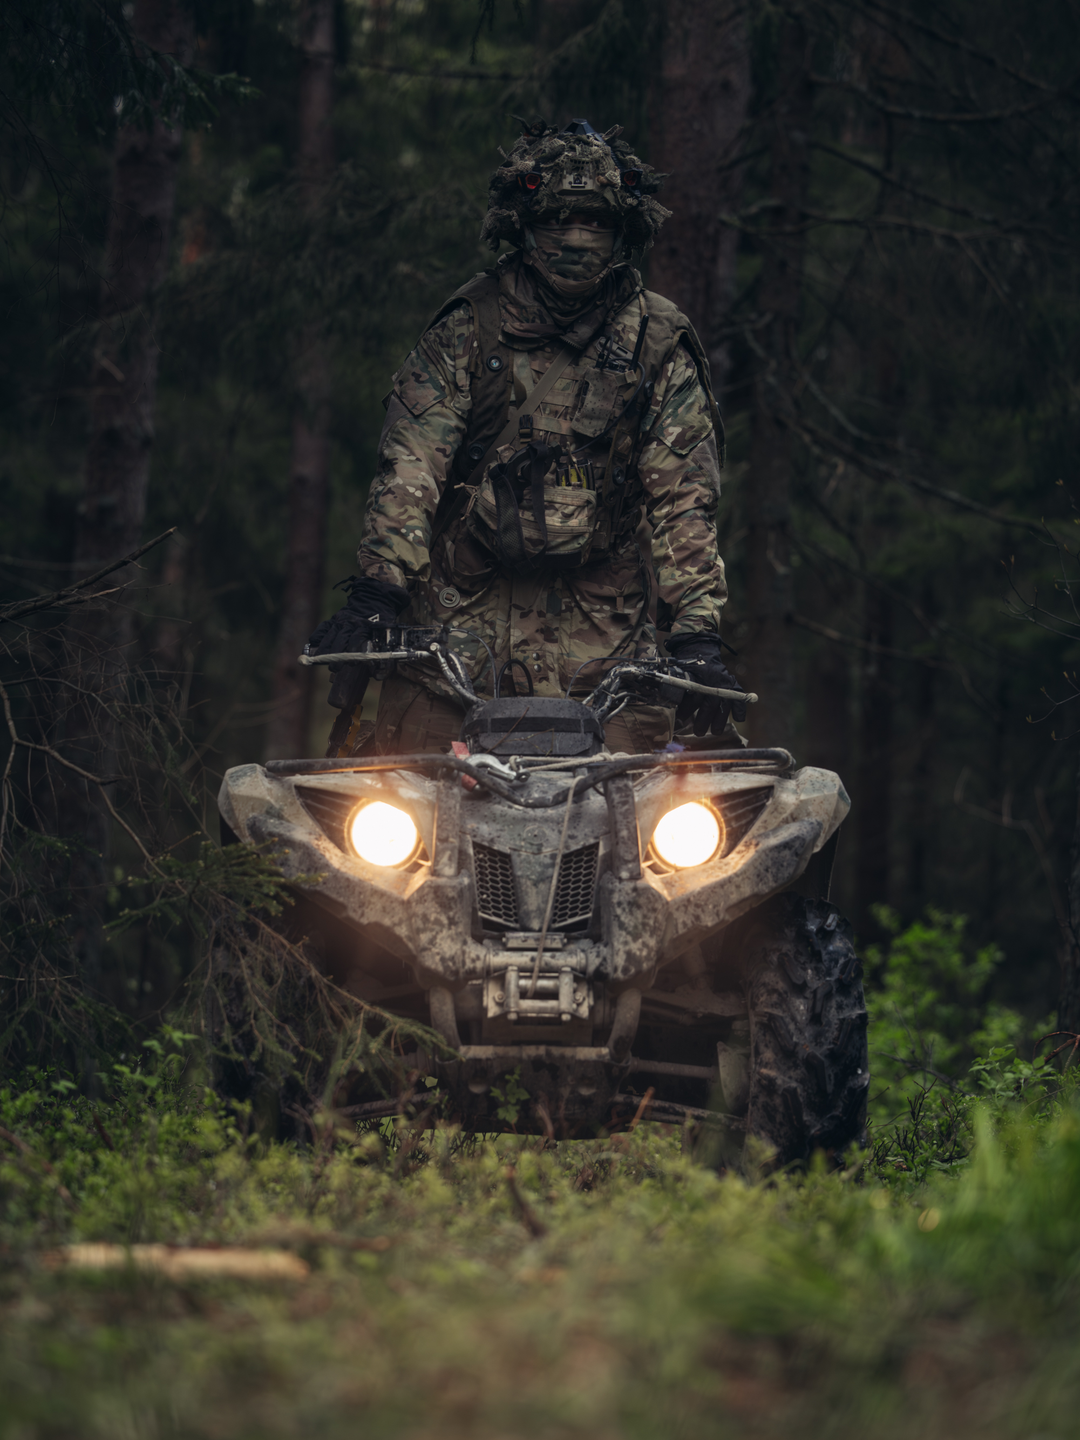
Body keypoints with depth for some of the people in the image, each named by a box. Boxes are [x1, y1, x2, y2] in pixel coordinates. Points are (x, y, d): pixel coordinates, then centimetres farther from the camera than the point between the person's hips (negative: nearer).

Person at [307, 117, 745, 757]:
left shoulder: (660, 344, 7)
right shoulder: (468, 328, 6)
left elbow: (683, 495, 4)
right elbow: (411, 464, -1)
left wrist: (696, 634, -6)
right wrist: (375, 593, -12)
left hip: (605, 620, 0)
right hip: (463, 604, 0)